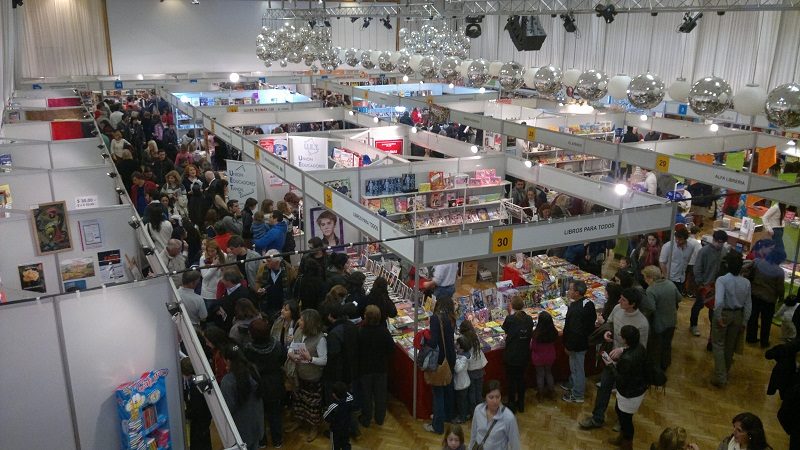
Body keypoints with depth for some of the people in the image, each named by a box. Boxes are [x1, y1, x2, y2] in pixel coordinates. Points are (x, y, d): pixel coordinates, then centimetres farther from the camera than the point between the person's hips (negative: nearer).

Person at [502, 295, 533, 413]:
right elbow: (530, 334, 5)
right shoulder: (529, 319, -7)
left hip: (511, 355, -4)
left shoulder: (510, 319, -17)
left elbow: (505, 329, 2)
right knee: (521, 378, 18)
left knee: (511, 379, 11)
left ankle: (512, 404, 20)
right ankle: (521, 404, 28)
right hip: (524, 355, 4)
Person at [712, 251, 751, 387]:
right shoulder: (746, 282, -7)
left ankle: (720, 377, 3)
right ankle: (725, 373, 38)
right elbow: (748, 305, 0)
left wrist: (718, 317, -20)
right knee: (730, 346, 20)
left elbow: (719, 301, -33)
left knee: (718, 345, 8)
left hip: (724, 314, -4)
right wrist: (744, 322, 10)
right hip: (738, 315, 5)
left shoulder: (722, 280, -22)